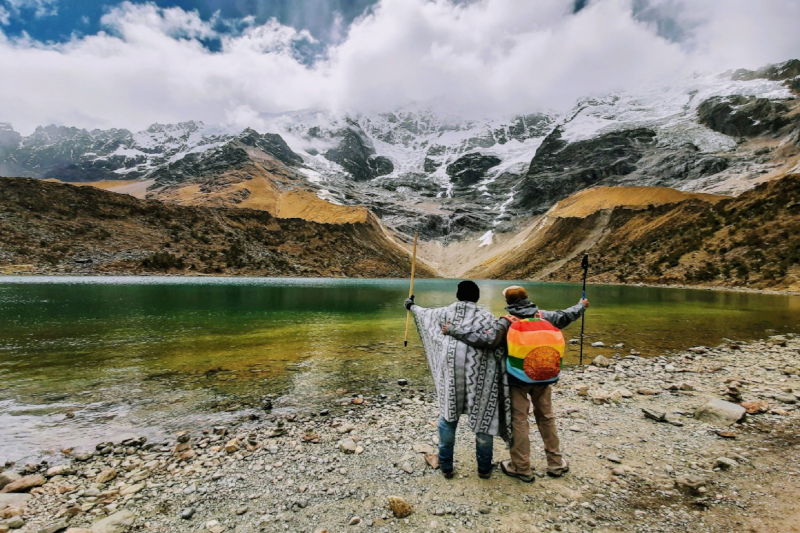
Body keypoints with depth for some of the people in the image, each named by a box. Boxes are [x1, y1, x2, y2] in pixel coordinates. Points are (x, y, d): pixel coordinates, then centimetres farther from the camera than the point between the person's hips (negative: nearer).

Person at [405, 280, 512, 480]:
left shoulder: (444, 313, 14)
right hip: (479, 370, -1)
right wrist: (503, 372, 5)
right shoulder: (487, 317, 8)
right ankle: (484, 468, 25)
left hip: (451, 367, 2)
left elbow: (424, 314, 32)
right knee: (483, 416, 13)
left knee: (448, 413, 16)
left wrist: (412, 307, 50)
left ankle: (446, 465, 25)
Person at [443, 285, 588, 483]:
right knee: (546, 417, 20)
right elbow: (567, 316, 15)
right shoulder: (544, 316, -1)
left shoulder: (506, 322, -17)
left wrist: (453, 330, -25)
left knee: (519, 421, 7)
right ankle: (556, 463, 32)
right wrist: (582, 305, 36)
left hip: (517, 379, -5)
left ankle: (522, 468, 17)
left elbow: (485, 339, -29)